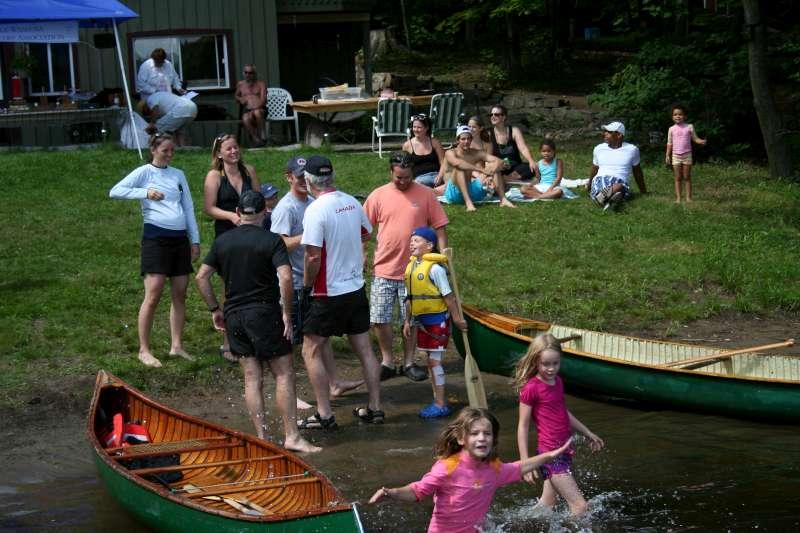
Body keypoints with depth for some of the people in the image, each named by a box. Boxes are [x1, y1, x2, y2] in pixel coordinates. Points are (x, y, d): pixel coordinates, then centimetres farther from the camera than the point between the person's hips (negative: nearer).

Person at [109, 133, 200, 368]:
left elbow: (189, 208, 17)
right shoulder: (144, 172, -1)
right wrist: (145, 192, -20)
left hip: (180, 238, 6)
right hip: (156, 237, -6)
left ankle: (176, 346, 14)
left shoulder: (178, 175, 15)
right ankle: (144, 350, -3)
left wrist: (195, 240, 12)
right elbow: (115, 191, -12)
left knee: (180, 294, 7)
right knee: (153, 295, -9)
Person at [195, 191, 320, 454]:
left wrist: (215, 309, 13)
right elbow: (285, 277, -19)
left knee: (252, 378, 8)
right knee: (284, 374, 1)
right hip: (264, 314, -5)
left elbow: (202, 277, 6)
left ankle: (262, 437, 7)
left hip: (234, 316, 5)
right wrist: (286, 313, -11)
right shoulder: (271, 240, -7)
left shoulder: (222, 241, 7)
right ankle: (291, 436, -3)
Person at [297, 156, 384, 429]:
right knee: (364, 350, 12)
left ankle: (324, 415, 4)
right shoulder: (352, 202, 3)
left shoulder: (315, 210, -19)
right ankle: (375, 408, 18)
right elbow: (367, 233, 21)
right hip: (357, 288, 7)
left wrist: (307, 287, -10)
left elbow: (313, 256, -22)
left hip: (328, 293, -7)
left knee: (311, 351, 5)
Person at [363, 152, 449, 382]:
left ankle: (409, 363, 23)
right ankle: (387, 361, 19)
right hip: (384, 269, 1)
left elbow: (439, 228, 0)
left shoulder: (425, 195, -3)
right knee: (379, 319, 2)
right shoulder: (378, 196, 0)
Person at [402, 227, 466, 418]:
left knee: (435, 361, -6)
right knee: (431, 361, 13)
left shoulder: (435, 268, -17)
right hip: (421, 320, 8)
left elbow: (448, 295, -15)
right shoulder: (411, 266, 7)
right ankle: (438, 400, 22)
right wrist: (407, 321, 16)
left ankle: (441, 405, 1)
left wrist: (457, 318, -14)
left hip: (437, 319, -8)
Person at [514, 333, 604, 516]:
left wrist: (588, 434, 33)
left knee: (547, 505, 16)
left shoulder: (557, 381, 9)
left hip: (564, 450, 8)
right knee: (580, 506, -11)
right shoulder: (531, 388, -14)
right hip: (550, 453, -8)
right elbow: (523, 427, -10)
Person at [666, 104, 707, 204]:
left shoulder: (689, 127, 0)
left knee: (687, 178, 2)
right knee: (678, 178, 2)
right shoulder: (671, 129, 4)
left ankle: (688, 197, 3)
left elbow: (695, 138, 0)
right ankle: (678, 198, 2)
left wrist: (701, 141, -21)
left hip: (687, 155, -1)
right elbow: (669, 143, 7)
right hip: (676, 156, 1)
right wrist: (668, 156, 2)